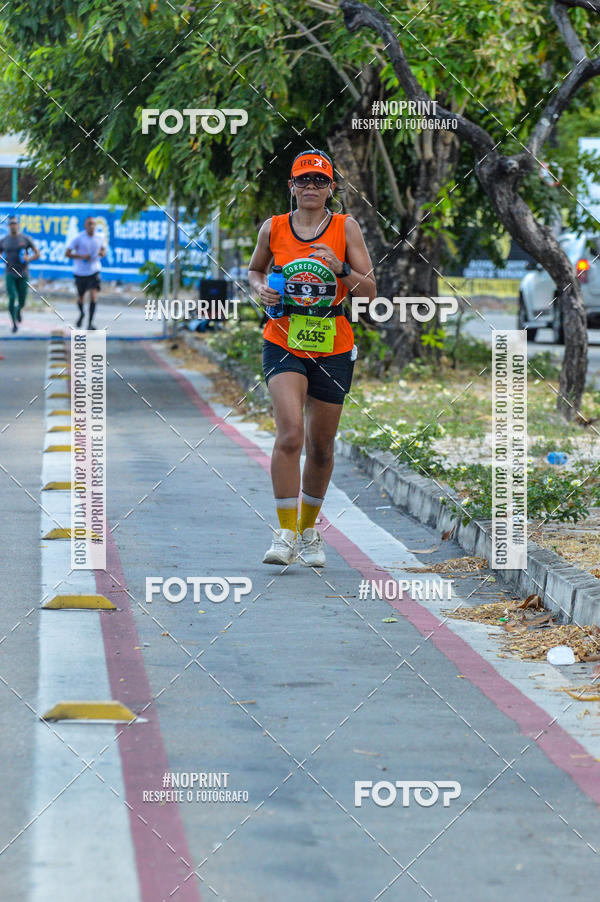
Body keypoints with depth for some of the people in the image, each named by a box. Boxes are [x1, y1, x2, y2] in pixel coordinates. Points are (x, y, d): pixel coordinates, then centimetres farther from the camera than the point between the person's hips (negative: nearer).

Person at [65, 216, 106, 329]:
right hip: (80, 272, -1)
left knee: (93, 296, -15)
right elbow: (67, 253, -9)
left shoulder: (99, 239, 1)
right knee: (81, 298, 12)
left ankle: (90, 323, -12)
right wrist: (81, 256, -21)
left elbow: (103, 250, 18)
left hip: (94, 272, 1)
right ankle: (81, 313, 46)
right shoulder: (79, 238, -10)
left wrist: (102, 253, -7)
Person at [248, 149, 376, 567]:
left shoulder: (345, 227, -2)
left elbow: (369, 291, -3)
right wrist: (262, 288, -2)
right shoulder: (273, 229, 1)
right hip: (283, 344, -1)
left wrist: (341, 269, -20)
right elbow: (255, 269, 19)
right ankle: (286, 534, -16)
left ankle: (309, 531, 29)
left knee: (321, 446, 9)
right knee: (290, 433, -20)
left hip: (333, 348, 1)